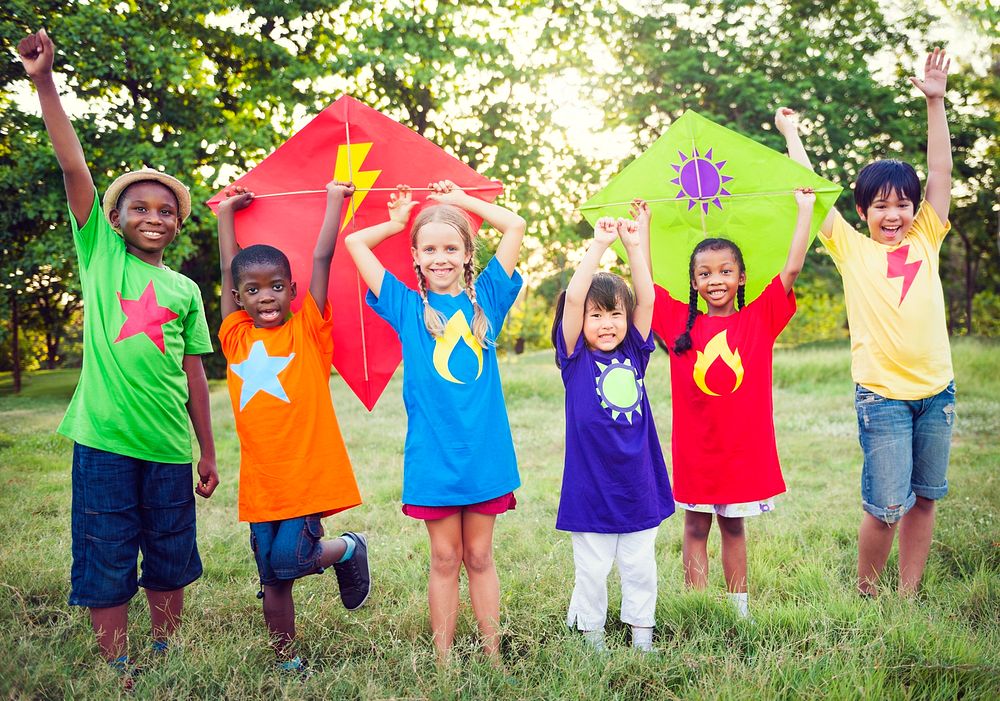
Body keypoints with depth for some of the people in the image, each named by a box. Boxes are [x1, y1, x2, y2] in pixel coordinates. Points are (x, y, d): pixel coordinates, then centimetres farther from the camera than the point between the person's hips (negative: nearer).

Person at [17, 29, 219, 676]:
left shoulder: (185, 290, 9)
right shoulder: (100, 254, 4)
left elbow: (194, 372, 10)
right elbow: (75, 167, -5)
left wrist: (209, 452, 10)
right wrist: (44, 81, -13)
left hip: (168, 446, 3)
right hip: (103, 440, -2)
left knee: (169, 563, 13)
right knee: (107, 567, 4)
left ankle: (168, 663, 29)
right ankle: (118, 672, 18)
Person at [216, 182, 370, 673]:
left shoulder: (308, 329, -1)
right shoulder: (235, 337, 7)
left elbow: (322, 259, -2)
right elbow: (230, 269, 15)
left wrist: (334, 198, 3)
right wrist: (227, 212, 22)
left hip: (309, 475, -4)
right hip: (260, 481, 4)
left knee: (289, 559, -12)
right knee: (273, 579, 9)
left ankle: (348, 549, 17)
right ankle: (286, 660, 26)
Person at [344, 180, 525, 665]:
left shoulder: (485, 299, 5)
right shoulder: (406, 307, 4)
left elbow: (515, 227, 5)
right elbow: (354, 242, 5)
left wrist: (460, 199, 13)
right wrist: (398, 222, 18)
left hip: (484, 451, 1)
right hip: (433, 455, -1)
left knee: (479, 556, 10)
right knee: (445, 559, 8)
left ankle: (493, 656, 20)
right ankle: (442, 661, 19)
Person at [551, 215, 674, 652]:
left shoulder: (635, 354, 5)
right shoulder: (576, 359, -5)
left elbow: (647, 299, -5)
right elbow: (573, 296, -17)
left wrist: (634, 246, -10)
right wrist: (599, 244, -18)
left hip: (638, 485, 3)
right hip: (590, 489, -3)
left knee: (640, 568, 13)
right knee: (592, 571, 8)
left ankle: (642, 640, 27)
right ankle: (593, 641, 24)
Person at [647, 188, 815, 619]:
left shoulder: (759, 318, 0)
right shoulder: (680, 322, 1)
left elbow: (792, 268, -4)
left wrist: (805, 210, -2)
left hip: (744, 444, 0)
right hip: (695, 445, 0)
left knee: (733, 524, 14)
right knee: (696, 525, 9)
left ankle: (738, 603, 25)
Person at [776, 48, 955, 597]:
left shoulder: (925, 240, 8)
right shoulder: (852, 249, 1)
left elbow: (940, 170, 5)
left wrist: (935, 101, 2)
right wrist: (791, 134, 9)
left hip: (936, 388, 4)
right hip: (882, 393, -4)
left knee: (924, 497, 11)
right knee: (886, 505, -4)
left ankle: (909, 596, 24)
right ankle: (865, 593, 17)